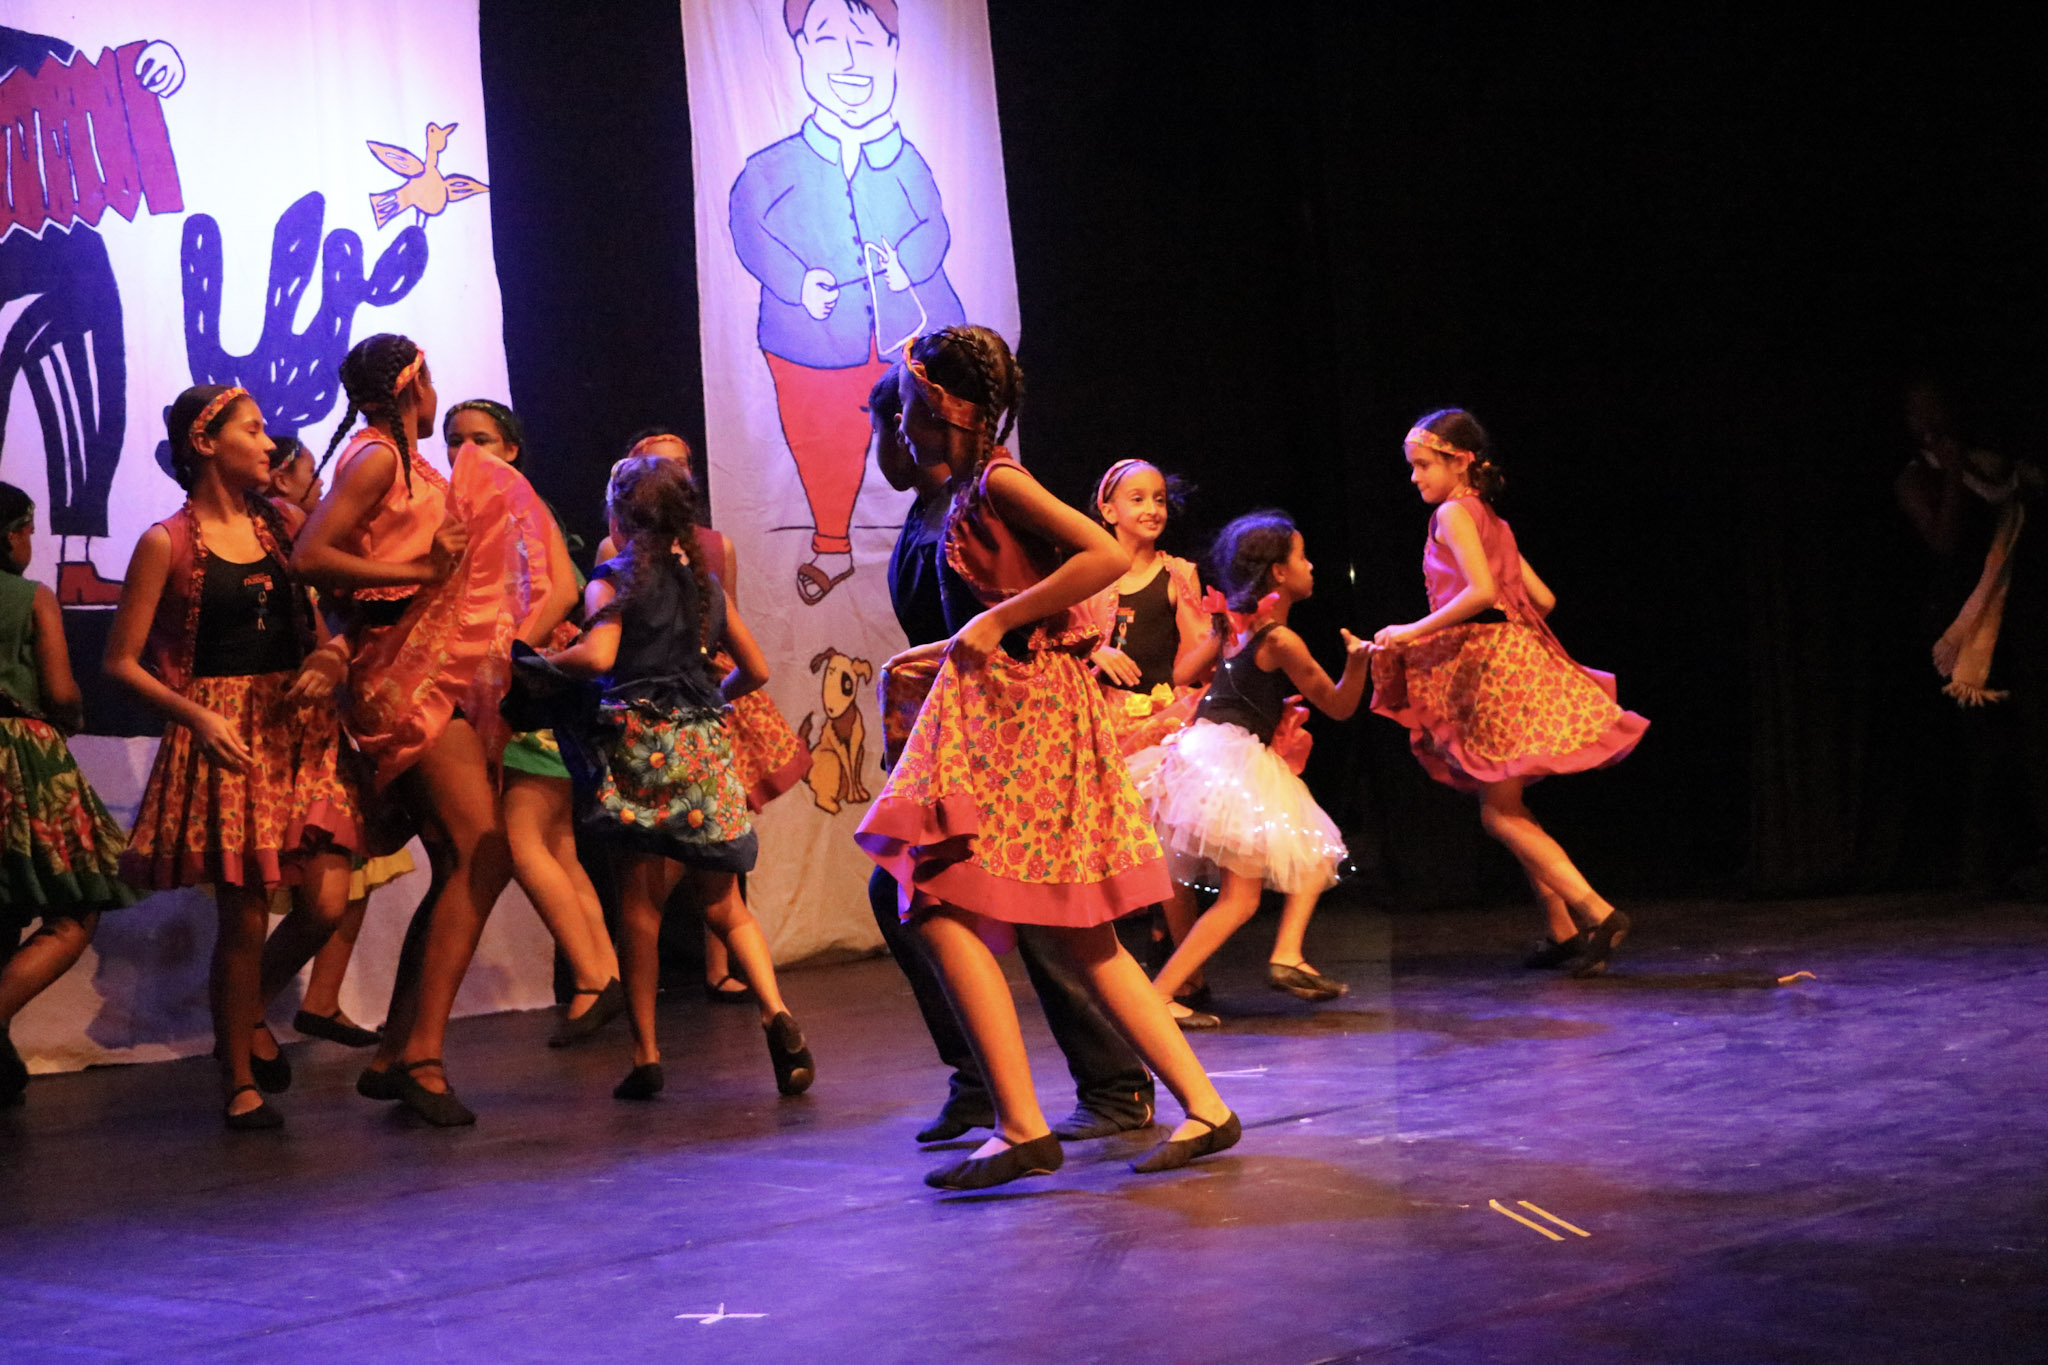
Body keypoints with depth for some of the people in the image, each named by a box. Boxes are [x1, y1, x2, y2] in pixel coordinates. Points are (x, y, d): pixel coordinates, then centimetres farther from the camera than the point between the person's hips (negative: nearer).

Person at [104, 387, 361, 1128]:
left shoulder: (284, 525, 12)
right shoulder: (166, 544, -3)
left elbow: (325, 621, 20)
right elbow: (122, 660, -3)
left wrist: (332, 657, -3)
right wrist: (196, 715, -15)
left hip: (301, 730, 5)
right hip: (226, 735, -5)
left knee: (325, 905, -5)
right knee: (245, 915, -4)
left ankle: (251, 1018, 24)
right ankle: (240, 1082, 14)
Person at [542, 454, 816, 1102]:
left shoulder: (614, 578, -1)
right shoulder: (706, 582, 14)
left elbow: (597, 656, -17)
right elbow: (756, 669, 19)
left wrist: (544, 661, 0)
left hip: (641, 738, -4)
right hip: (705, 741, 4)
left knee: (640, 902, 0)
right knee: (723, 904, 11)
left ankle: (646, 1054, -2)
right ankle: (776, 1013, -10)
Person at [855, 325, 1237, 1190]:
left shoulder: (998, 482, -10)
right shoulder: (970, 492, 17)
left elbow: (1108, 557, -21)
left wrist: (998, 622, -17)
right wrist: (931, 656, 26)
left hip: (1023, 709, -10)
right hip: (1005, 705, 10)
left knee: (944, 909, -12)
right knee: (1083, 939, 8)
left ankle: (1023, 1128, -12)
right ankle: (1204, 1107, 9)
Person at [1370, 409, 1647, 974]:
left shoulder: (1453, 514, -8)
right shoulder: (1491, 521, 18)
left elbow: (1481, 591, -22)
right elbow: (1543, 597, 17)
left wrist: (1414, 632, -17)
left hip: (1489, 665, -9)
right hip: (1515, 651, 9)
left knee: (1500, 811, -6)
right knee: (1508, 808, 14)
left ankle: (1596, 912, -13)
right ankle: (1562, 929, 14)